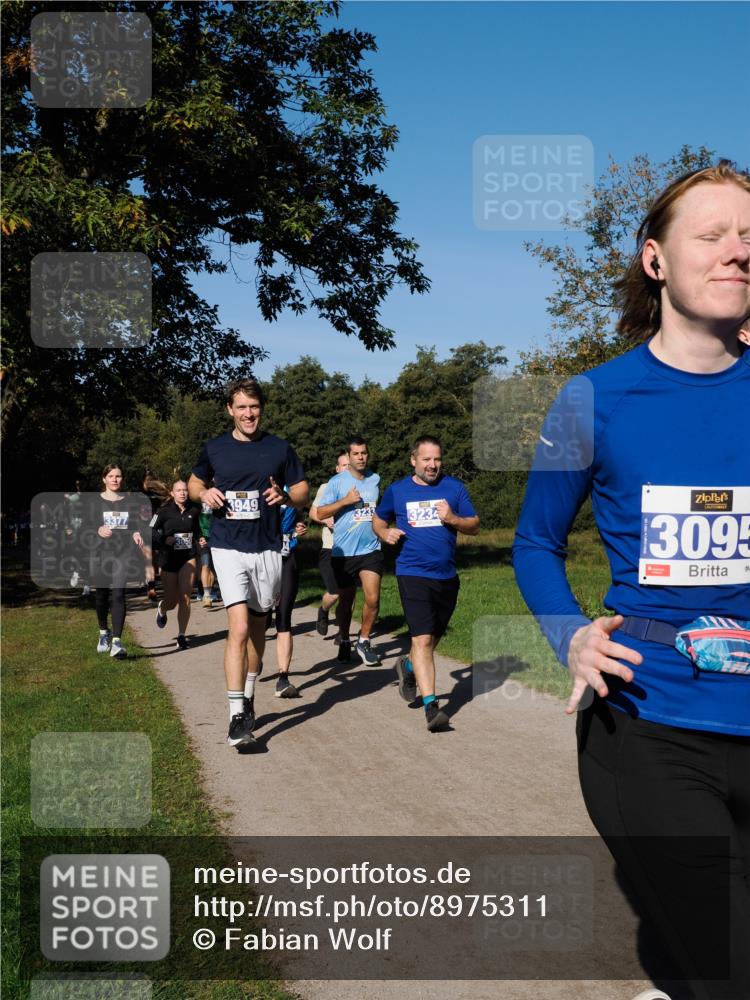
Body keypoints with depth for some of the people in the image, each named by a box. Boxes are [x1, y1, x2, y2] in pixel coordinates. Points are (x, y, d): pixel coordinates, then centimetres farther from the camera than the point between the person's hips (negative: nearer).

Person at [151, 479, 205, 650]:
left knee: (185, 596, -12)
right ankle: (161, 609, 46)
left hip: (188, 557, 1)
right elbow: (151, 530, -2)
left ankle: (182, 635, -3)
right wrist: (164, 539, -18)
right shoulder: (164, 511, -7)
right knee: (172, 600, 8)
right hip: (168, 559, -1)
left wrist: (200, 540, 1)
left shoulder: (194, 510, 2)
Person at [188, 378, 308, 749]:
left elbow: (303, 491, 8)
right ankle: (237, 715, -15)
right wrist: (204, 493, -5)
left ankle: (248, 697, 35)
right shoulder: (214, 449, 3)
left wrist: (284, 496, -14)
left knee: (257, 628, 15)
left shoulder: (280, 449, 2)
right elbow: (194, 482, 18)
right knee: (239, 628, -16)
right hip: (228, 548, -2)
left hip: (268, 550, 2)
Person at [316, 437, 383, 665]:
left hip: (371, 550, 2)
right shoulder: (337, 482, -4)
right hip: (343, 551, -2)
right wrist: (345, 501, -17)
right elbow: (320, 513, -8)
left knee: (372, 599, -11)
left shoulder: (376, 480, 9)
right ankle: (344, 642, 30)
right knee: (346, 601, 11)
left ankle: (364, 641, 8)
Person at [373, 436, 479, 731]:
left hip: (447, 576, 3)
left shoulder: (454, 487, 4)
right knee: (422, 639, -14)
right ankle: (431, 706, -12)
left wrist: (453, 519, -14)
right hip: (413, 574, -3)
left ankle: (408, 666, 47)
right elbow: (378, 520, 18)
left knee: (434, 637, 17)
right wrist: (385, 533, -4)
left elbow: (474, 526, 5)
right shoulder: (396, 490, 3)